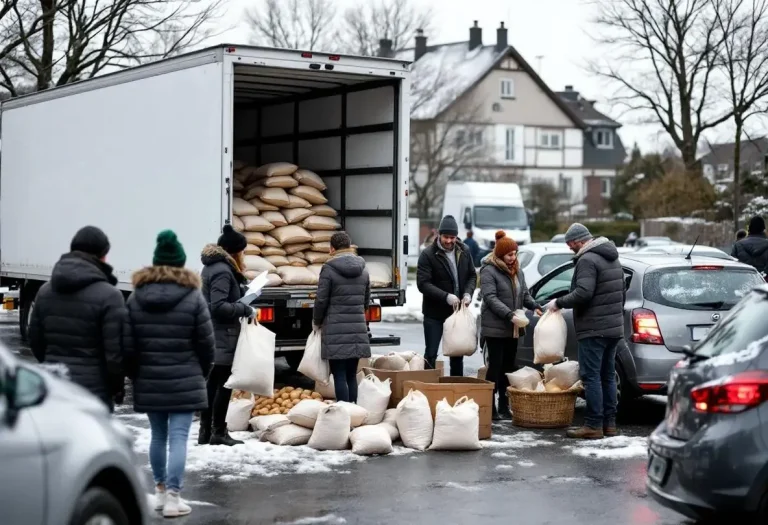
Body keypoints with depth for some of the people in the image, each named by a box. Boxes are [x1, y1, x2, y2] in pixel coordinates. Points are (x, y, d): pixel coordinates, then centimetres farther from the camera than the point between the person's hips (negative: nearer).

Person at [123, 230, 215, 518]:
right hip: (184, 381, -3)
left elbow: (127, 345, 1)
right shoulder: (193, 297, -7)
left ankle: (160, 490, 25)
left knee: (158, 436, 16)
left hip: (149, 382, 3)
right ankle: (172, 496, -5)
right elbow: (206, 343, -4)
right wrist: (201, 373, 13)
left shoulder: (136, 297, 1)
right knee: (178, 438, -2)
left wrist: (136, 375, 14)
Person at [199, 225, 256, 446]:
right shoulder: (222, 270, -16)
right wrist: (245, 309, -15)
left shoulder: (212, 266, 15)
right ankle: (218, 432, 1)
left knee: (212, 383, 13)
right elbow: (219, 307, -24)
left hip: (212, 336, 10)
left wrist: (243, 295, 11)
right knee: (224, 384, -3)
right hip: (222, 337, -10)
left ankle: (205, 431, 17)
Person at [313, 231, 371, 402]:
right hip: (358, 330, 5)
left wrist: (317, 322, 10)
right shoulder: (363, 270, 9)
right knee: (351, 375, 11)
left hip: (336, 330, -5)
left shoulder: (329, 269, -7)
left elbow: (321, 300, -6)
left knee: (339, 376, -3)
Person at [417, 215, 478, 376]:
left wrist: (468, 293, -11)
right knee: (431, 354, 2)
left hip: (458, 310, 5)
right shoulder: (428, 254, -14)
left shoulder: (464, 251, 1)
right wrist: (446, 296, -30)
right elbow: (423, 283, -19)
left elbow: (472, 275, 9)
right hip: (434, 312, -5)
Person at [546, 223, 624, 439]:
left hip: (594, 330, -10)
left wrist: (559, 303, -13)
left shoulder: (588, 260, -14)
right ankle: (609, 423, 16)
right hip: (614, 327, 10)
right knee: (608, 375, 13)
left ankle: (593, 425, -7)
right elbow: (621, 292, 24)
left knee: (591, 376, -7)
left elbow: (582, 293, -25)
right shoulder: (612, 259, 18)